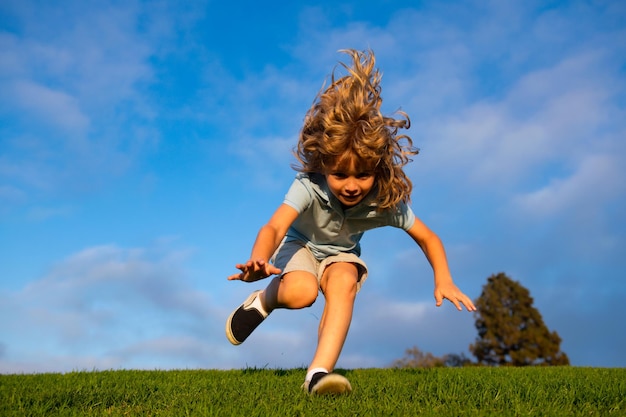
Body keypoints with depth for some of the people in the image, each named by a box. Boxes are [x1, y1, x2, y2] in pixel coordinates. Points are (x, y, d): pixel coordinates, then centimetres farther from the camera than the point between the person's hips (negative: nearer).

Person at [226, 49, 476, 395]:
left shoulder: (386, 201, -26)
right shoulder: (309, 187, -35)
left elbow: (427, 238, -13)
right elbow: (274, 227, -49)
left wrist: (443, 281, -26)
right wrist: (258, 262, -69)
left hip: (341, 256, 2)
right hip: (300, 245, -2)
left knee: (344, 283, -33)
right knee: (300, 292, -34)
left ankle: (319, 371, -31)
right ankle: (262, 301, 3)